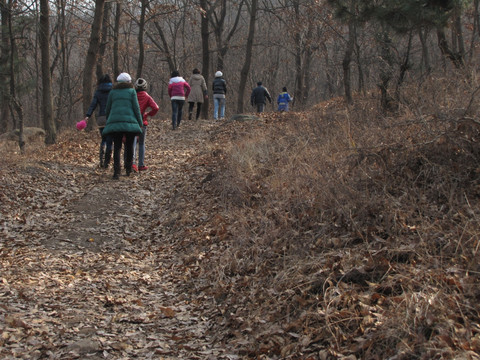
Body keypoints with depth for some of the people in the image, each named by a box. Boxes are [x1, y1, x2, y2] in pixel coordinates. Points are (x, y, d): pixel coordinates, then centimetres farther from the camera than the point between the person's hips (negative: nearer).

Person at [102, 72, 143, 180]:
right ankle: (128, 169, 17)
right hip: (130, 122, -2)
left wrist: (108, 120, 30)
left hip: (115, 122, 2)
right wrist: (140, 123, 5)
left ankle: (116, 171, -13)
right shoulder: (131, 91, 7)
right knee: (129, 146, 13)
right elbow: (136, 108, 1)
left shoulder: (113, 92, 14)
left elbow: (108, 109, 16)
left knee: (117, 147, 1)